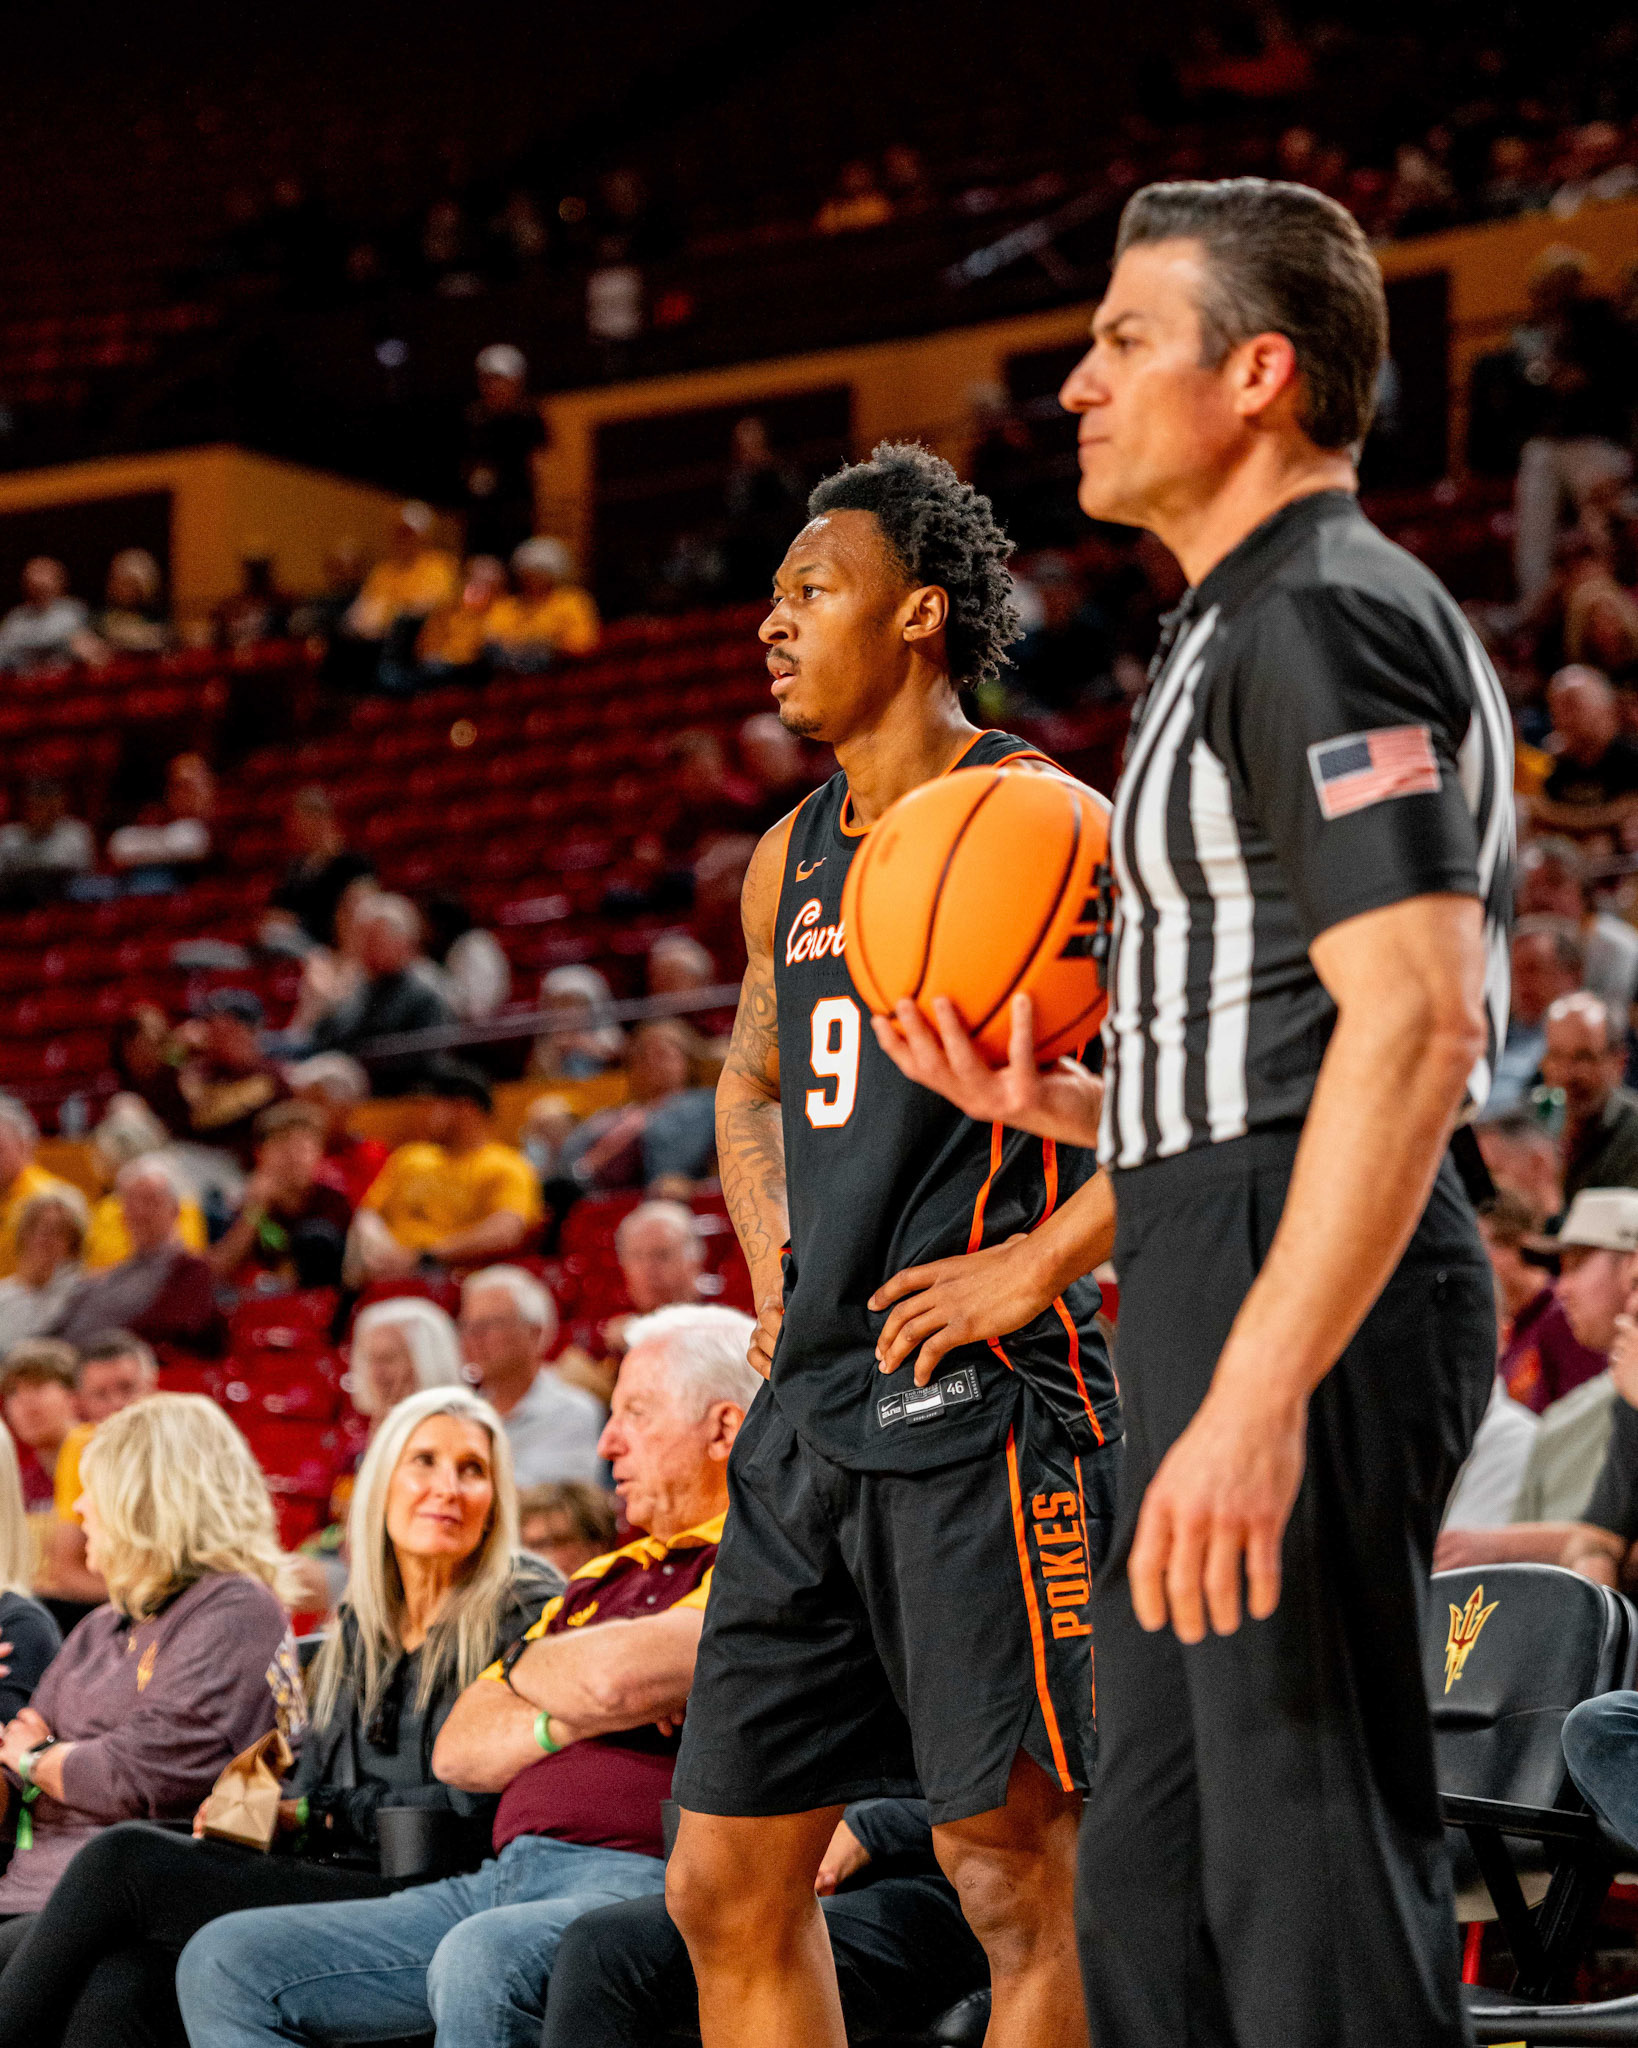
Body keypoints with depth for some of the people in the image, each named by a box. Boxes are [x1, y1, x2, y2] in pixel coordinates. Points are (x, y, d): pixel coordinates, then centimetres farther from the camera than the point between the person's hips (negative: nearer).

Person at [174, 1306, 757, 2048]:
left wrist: (525, 1668, 6)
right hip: (503, 1878, 9)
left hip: (635, 1878, -9)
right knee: (225, 1964, -2)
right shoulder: (607, 1577, 28)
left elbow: (616, 1677, -19)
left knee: (481, 1962, -41)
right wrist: (560, 1721, -1)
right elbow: (457, 1749, 22)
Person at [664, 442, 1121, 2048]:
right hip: (810, 1416, 8)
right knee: (725, 1887, 8)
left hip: (978, 1409, -8)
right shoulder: (792, 858, 17)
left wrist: (1033, 1261, -21)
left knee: (1020, 1880, -6)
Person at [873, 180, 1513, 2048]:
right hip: (1221, 1286, 11)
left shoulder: (1323, 615, -11)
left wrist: (1258, 1397, -28)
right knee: (1152, 1898, 13)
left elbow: (1412, 1023, -23)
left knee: (1309, 1874, -10)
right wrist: (1059, 1103, 14)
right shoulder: (1252, 632, 23)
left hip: (1300, 1298, -11)